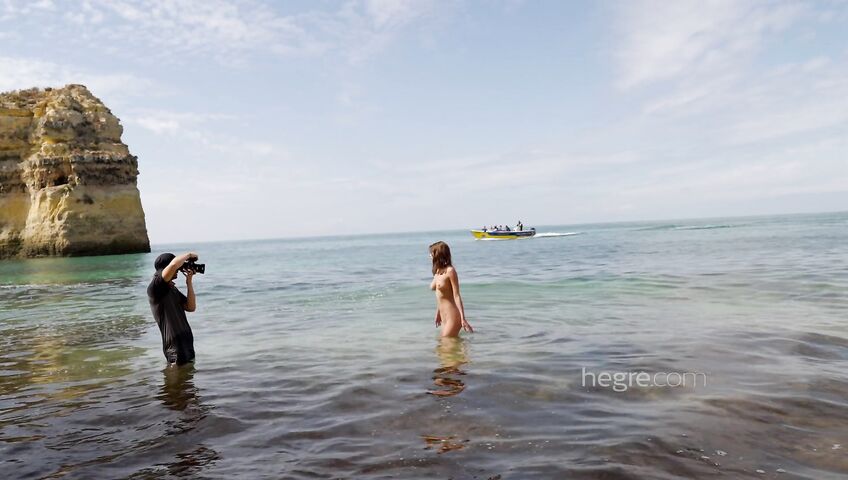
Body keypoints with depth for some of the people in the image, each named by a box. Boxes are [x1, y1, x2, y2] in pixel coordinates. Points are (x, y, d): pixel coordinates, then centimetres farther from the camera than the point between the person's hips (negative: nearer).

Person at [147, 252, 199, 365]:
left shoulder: (172, 288, 15)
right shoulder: (155, 287, -14)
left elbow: (191, 307, 7)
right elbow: (173, 264, -30)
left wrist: (189, 282, 3)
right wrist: (189, 255, -12)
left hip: (186, 343, 9)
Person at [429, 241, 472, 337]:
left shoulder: (450, 271, -12)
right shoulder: (437, 271, 10)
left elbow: (456, 296, -15)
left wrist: (463, 318, -19)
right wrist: (438, 314, 26)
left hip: (453, 316, -8)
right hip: (444, 316, 8)